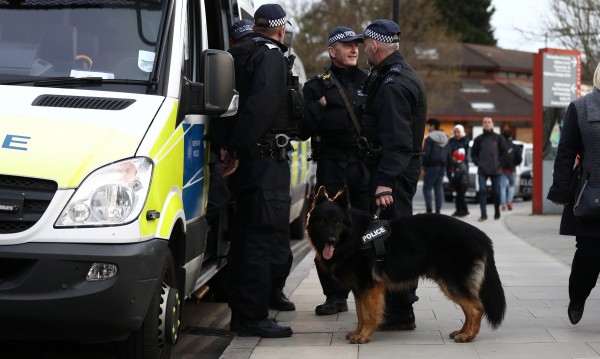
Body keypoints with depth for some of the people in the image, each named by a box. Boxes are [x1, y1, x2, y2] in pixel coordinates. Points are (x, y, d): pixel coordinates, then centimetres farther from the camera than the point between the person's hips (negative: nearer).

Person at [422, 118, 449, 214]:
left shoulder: (429, 138, -10)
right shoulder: (445, 138, 15)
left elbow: (426, 154, -15)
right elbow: (448, 154, 15)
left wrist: (423, 165, -7)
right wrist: (444, 165, 16)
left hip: (432, 166, -7)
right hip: (442, 166, 7)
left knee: (427, 188, -4)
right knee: (439, 189, 8)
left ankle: (429, 210, -13)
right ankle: (438, 210, 7)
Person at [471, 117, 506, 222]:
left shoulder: (498, 138, 7)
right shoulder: (478, 139, 10)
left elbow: (503, 152, 7)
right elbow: (473, 153, 13)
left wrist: (499, 163, -2)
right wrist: (478, 163, -1)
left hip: (496, 170, 0)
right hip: (482, 171, 1)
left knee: (496, 192, 3)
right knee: (482, 191, -9)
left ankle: (497, 213, 16)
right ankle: (483, 214, -9)